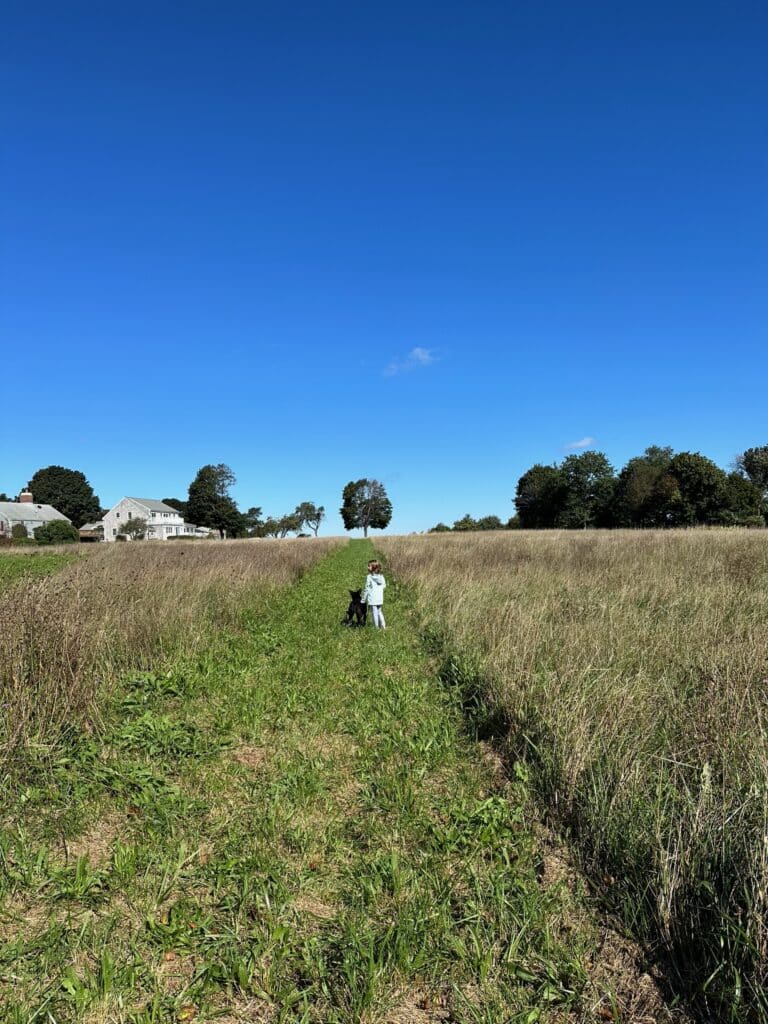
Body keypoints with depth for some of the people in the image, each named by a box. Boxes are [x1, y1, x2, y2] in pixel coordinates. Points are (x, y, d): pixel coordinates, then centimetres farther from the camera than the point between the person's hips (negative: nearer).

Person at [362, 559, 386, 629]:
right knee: (379, 612, 20)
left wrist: (363, 600, -4)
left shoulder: (369, 577, -13)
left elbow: (367, 589, -11)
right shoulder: (381, 576, 3)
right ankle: (383, 626, 22)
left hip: (372, 599, -6)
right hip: (380, 598, 6)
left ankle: (377, 627, 6)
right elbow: (384, 585, 11)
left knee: (374, 613, 2)